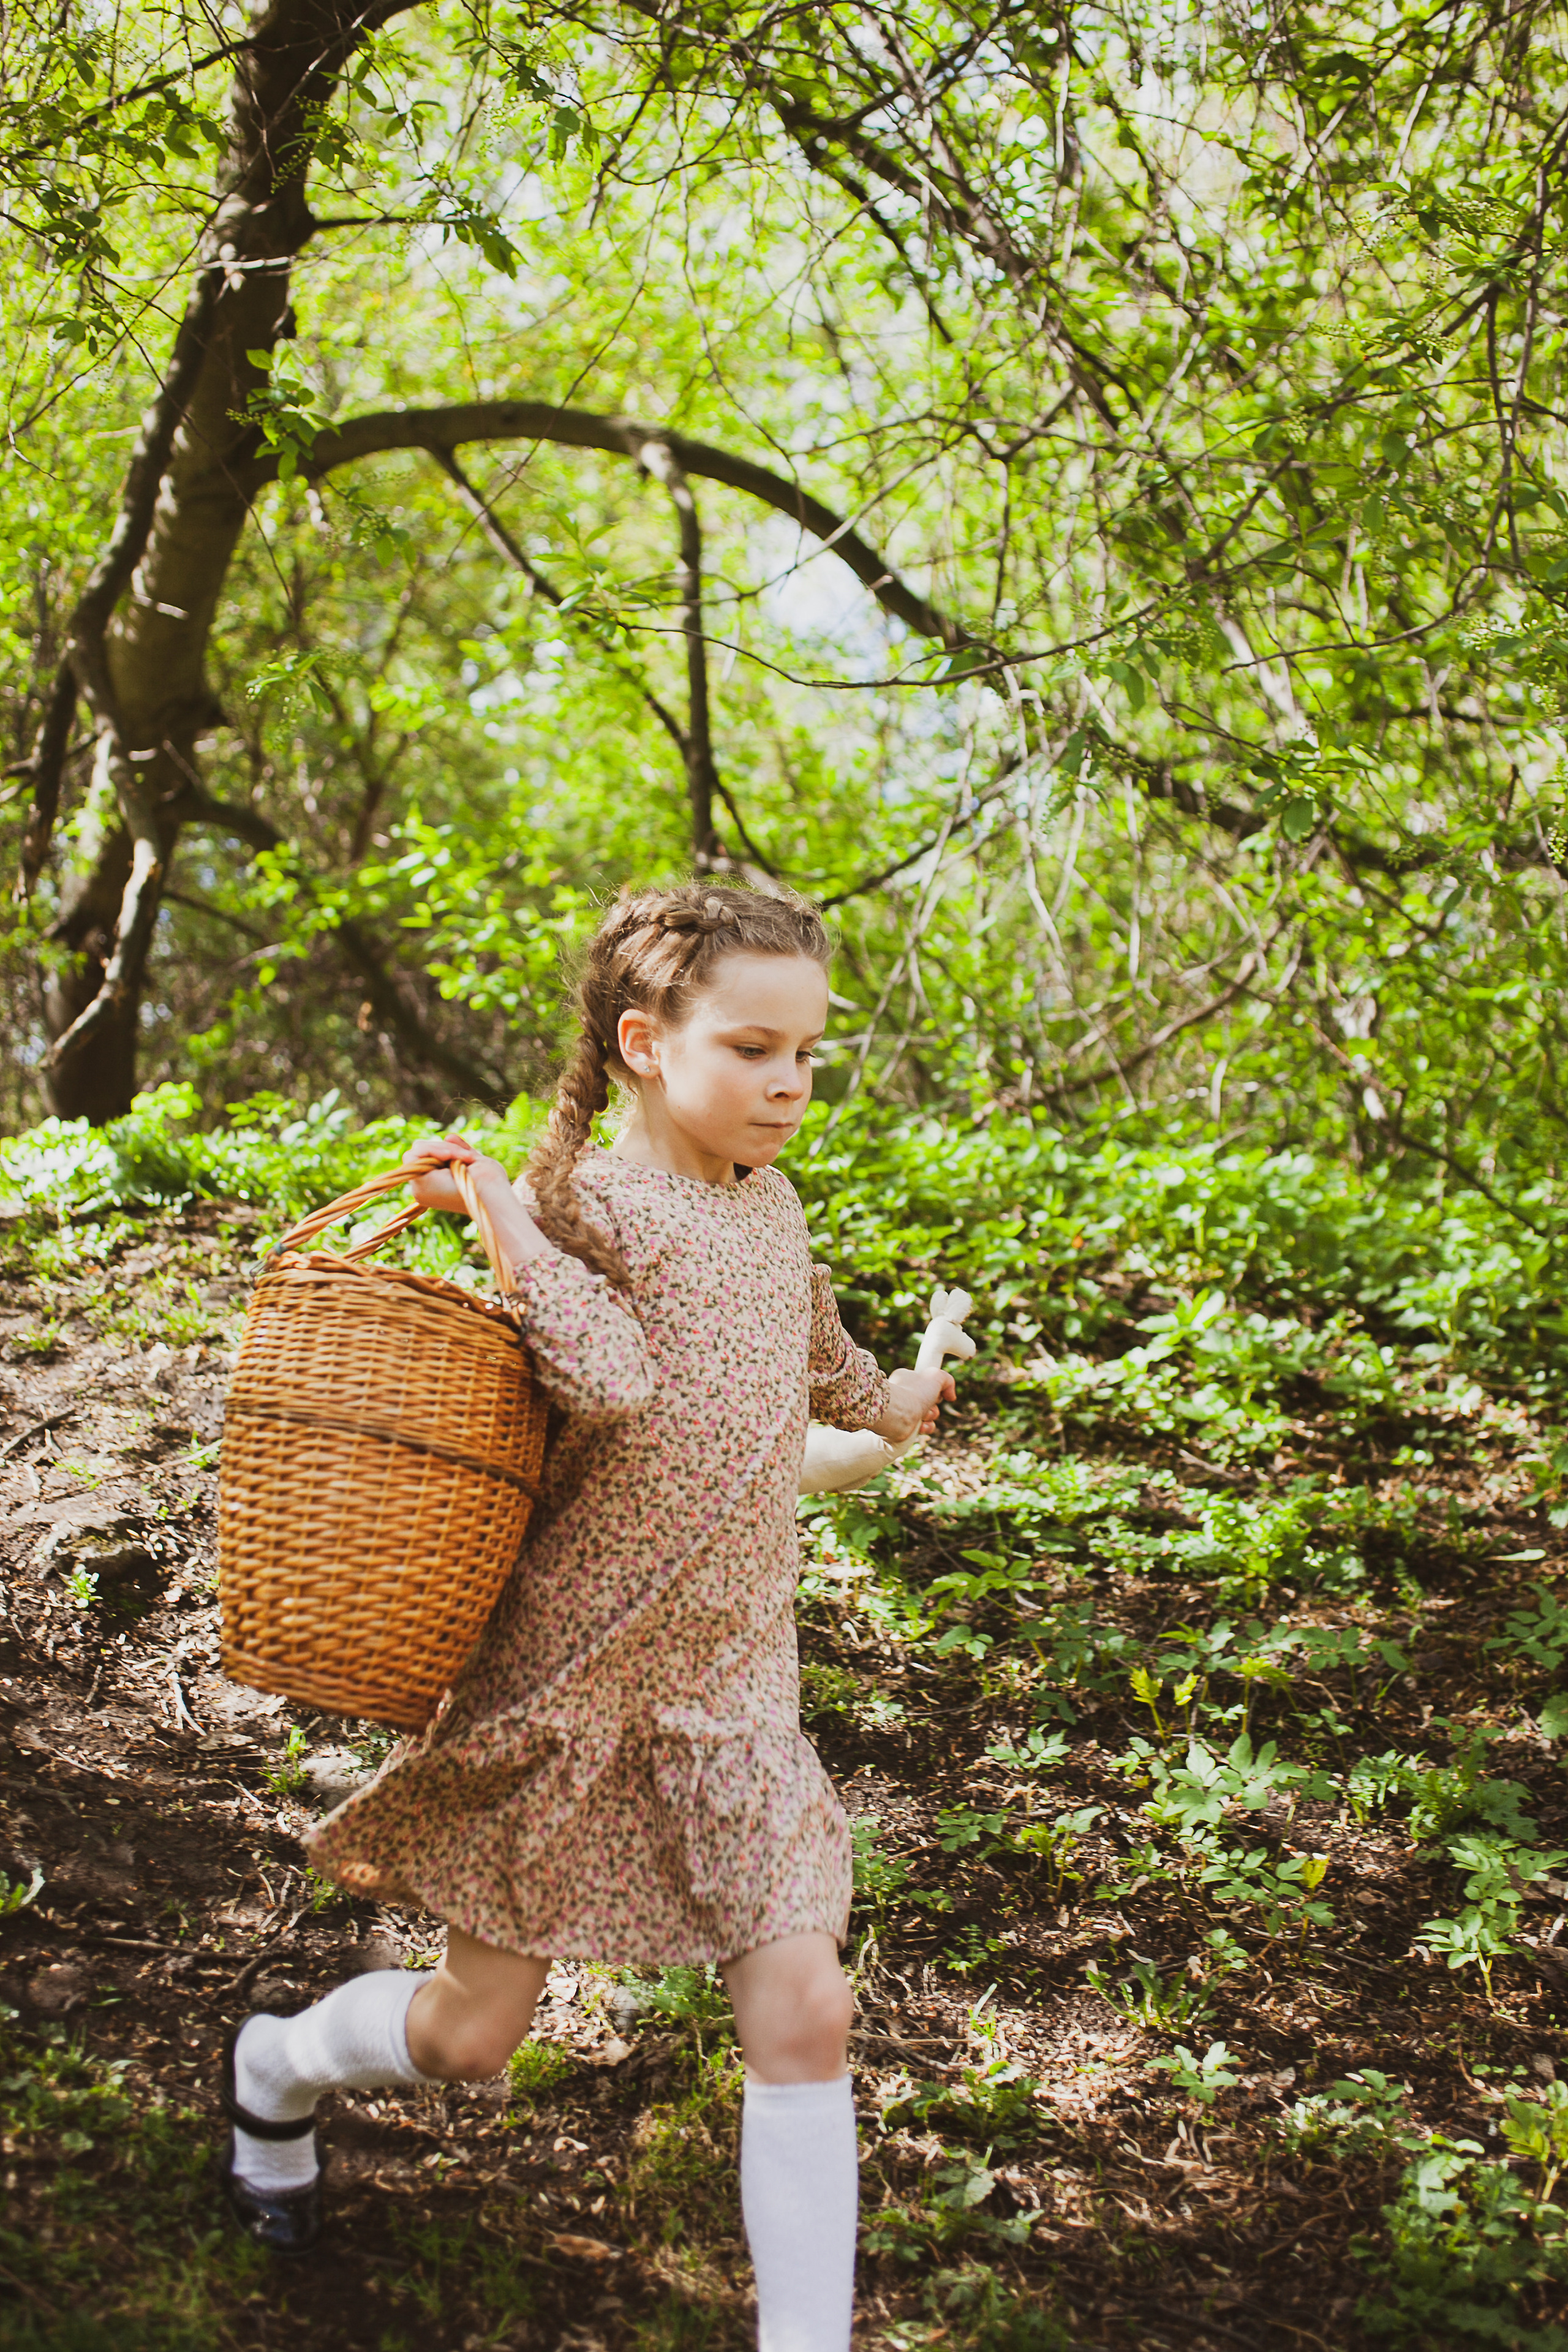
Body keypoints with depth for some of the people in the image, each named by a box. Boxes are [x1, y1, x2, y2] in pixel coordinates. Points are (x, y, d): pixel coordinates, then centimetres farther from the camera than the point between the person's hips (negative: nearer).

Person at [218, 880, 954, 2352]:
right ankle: (273, 2069, 40)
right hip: (569, 1669, -5)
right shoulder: (583, 1195, -10)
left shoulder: (769, 1204, 10)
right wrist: (497, 1206, -24)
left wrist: (887, 1405, 50)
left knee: (802, 2011, -9)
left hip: (732, 1680, 5)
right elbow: (612, 1385, -29)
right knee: (473, 2034, 7)